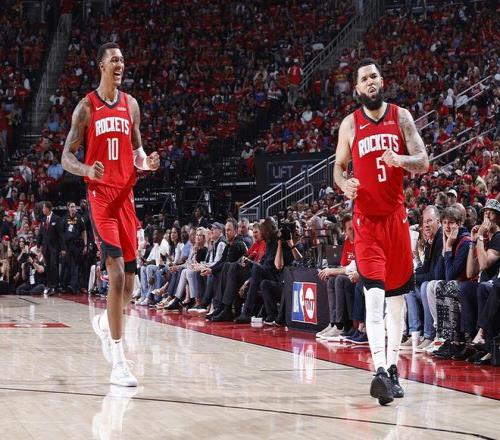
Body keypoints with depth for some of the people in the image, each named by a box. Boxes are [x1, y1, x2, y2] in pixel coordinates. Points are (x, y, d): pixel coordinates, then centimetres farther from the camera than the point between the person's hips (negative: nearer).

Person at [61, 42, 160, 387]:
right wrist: (86, 171, -22)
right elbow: (67, 157, 0)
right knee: (117, 274, -18)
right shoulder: (87, 106, -1)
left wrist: (146, 162, -3)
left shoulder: (131, 105, 13)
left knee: (129, 282, 8)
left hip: (126, 195, 5)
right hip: (100, 194, -5)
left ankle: (104, 323, 41)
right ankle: (118, 362, -17)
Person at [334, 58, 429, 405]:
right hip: (366, 218, -2)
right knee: (374, 295, -15)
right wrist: (344, 183, -11)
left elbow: (423, 162, -1)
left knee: (397, 296, 8)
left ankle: (393, 367, 19)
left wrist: (401, 160, -23)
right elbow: (339, 166, 12)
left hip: (396, 216, 2)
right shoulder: (350, 124, 4)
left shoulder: (401, 117, 4)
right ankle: (380, 370, -23)